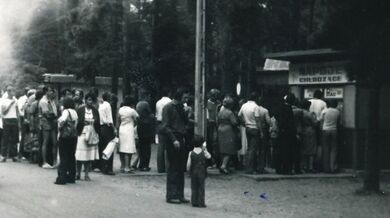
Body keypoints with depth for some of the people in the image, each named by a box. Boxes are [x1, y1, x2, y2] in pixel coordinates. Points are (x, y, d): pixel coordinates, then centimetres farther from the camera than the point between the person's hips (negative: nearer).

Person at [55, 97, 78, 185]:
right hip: (74, 136, 7)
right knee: (71, 157, 12)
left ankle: (62, 178, -3)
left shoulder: (66, 111, -13)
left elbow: (62, 121, -24)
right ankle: (71, 177, 17)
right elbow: (76, 123, 6)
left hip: (65, 136, -7)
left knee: (64, 158, -4)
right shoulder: (74, 112, 9)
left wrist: (60, 127, -5)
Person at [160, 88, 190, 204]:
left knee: (181, 169, 9)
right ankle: (171, 196, -1)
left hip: (179, 139, 8)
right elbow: (165, 127, -14)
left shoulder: (180, 107, 17)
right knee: (173, 168, -6)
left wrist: (186, 113, 5)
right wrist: (174, 140, -19)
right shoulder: (168, 108, -8)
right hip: (171, 139, -8)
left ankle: (179, 195, 14)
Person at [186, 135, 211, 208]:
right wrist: (205, 150, 17)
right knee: (201, 187, 5)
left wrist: (188, 170, 7)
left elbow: (188, 164, -9)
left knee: (194, 188, 10)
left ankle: (194, 202, 11)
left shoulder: (191, 153, -6)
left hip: (193, 172, 1)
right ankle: (201, 203, 4)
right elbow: (209, 156, 15)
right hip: (202, 172, -1)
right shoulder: (204, 153, -6)